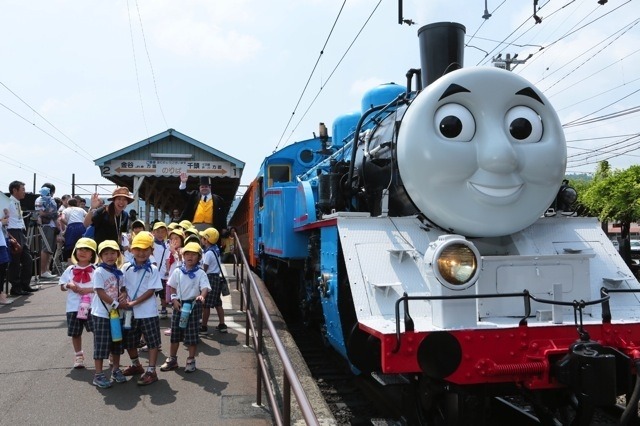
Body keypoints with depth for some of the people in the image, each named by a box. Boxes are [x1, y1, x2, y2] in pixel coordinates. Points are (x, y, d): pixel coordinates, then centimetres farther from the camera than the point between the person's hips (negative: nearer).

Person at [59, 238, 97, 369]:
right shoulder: (70, 269, 8)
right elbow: (62, 286, 13)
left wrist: (85, 290, -19)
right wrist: (69, 286, -9)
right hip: (73, 306, 4)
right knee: (75, 333, 12)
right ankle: (78, 355, 29)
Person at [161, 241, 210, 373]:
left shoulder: (200, 273, -6)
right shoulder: (178, 272, 2)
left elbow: (205, 287, -16)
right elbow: (172, 287, 11)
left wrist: (201, 296, -37)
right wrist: (174, 299, -2)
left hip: (193, 304, -3)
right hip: (179, 304, 3)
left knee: (192, 333, 2)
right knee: (175, 332, 11)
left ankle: (191, 360, 16)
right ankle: (172, 359, 25)